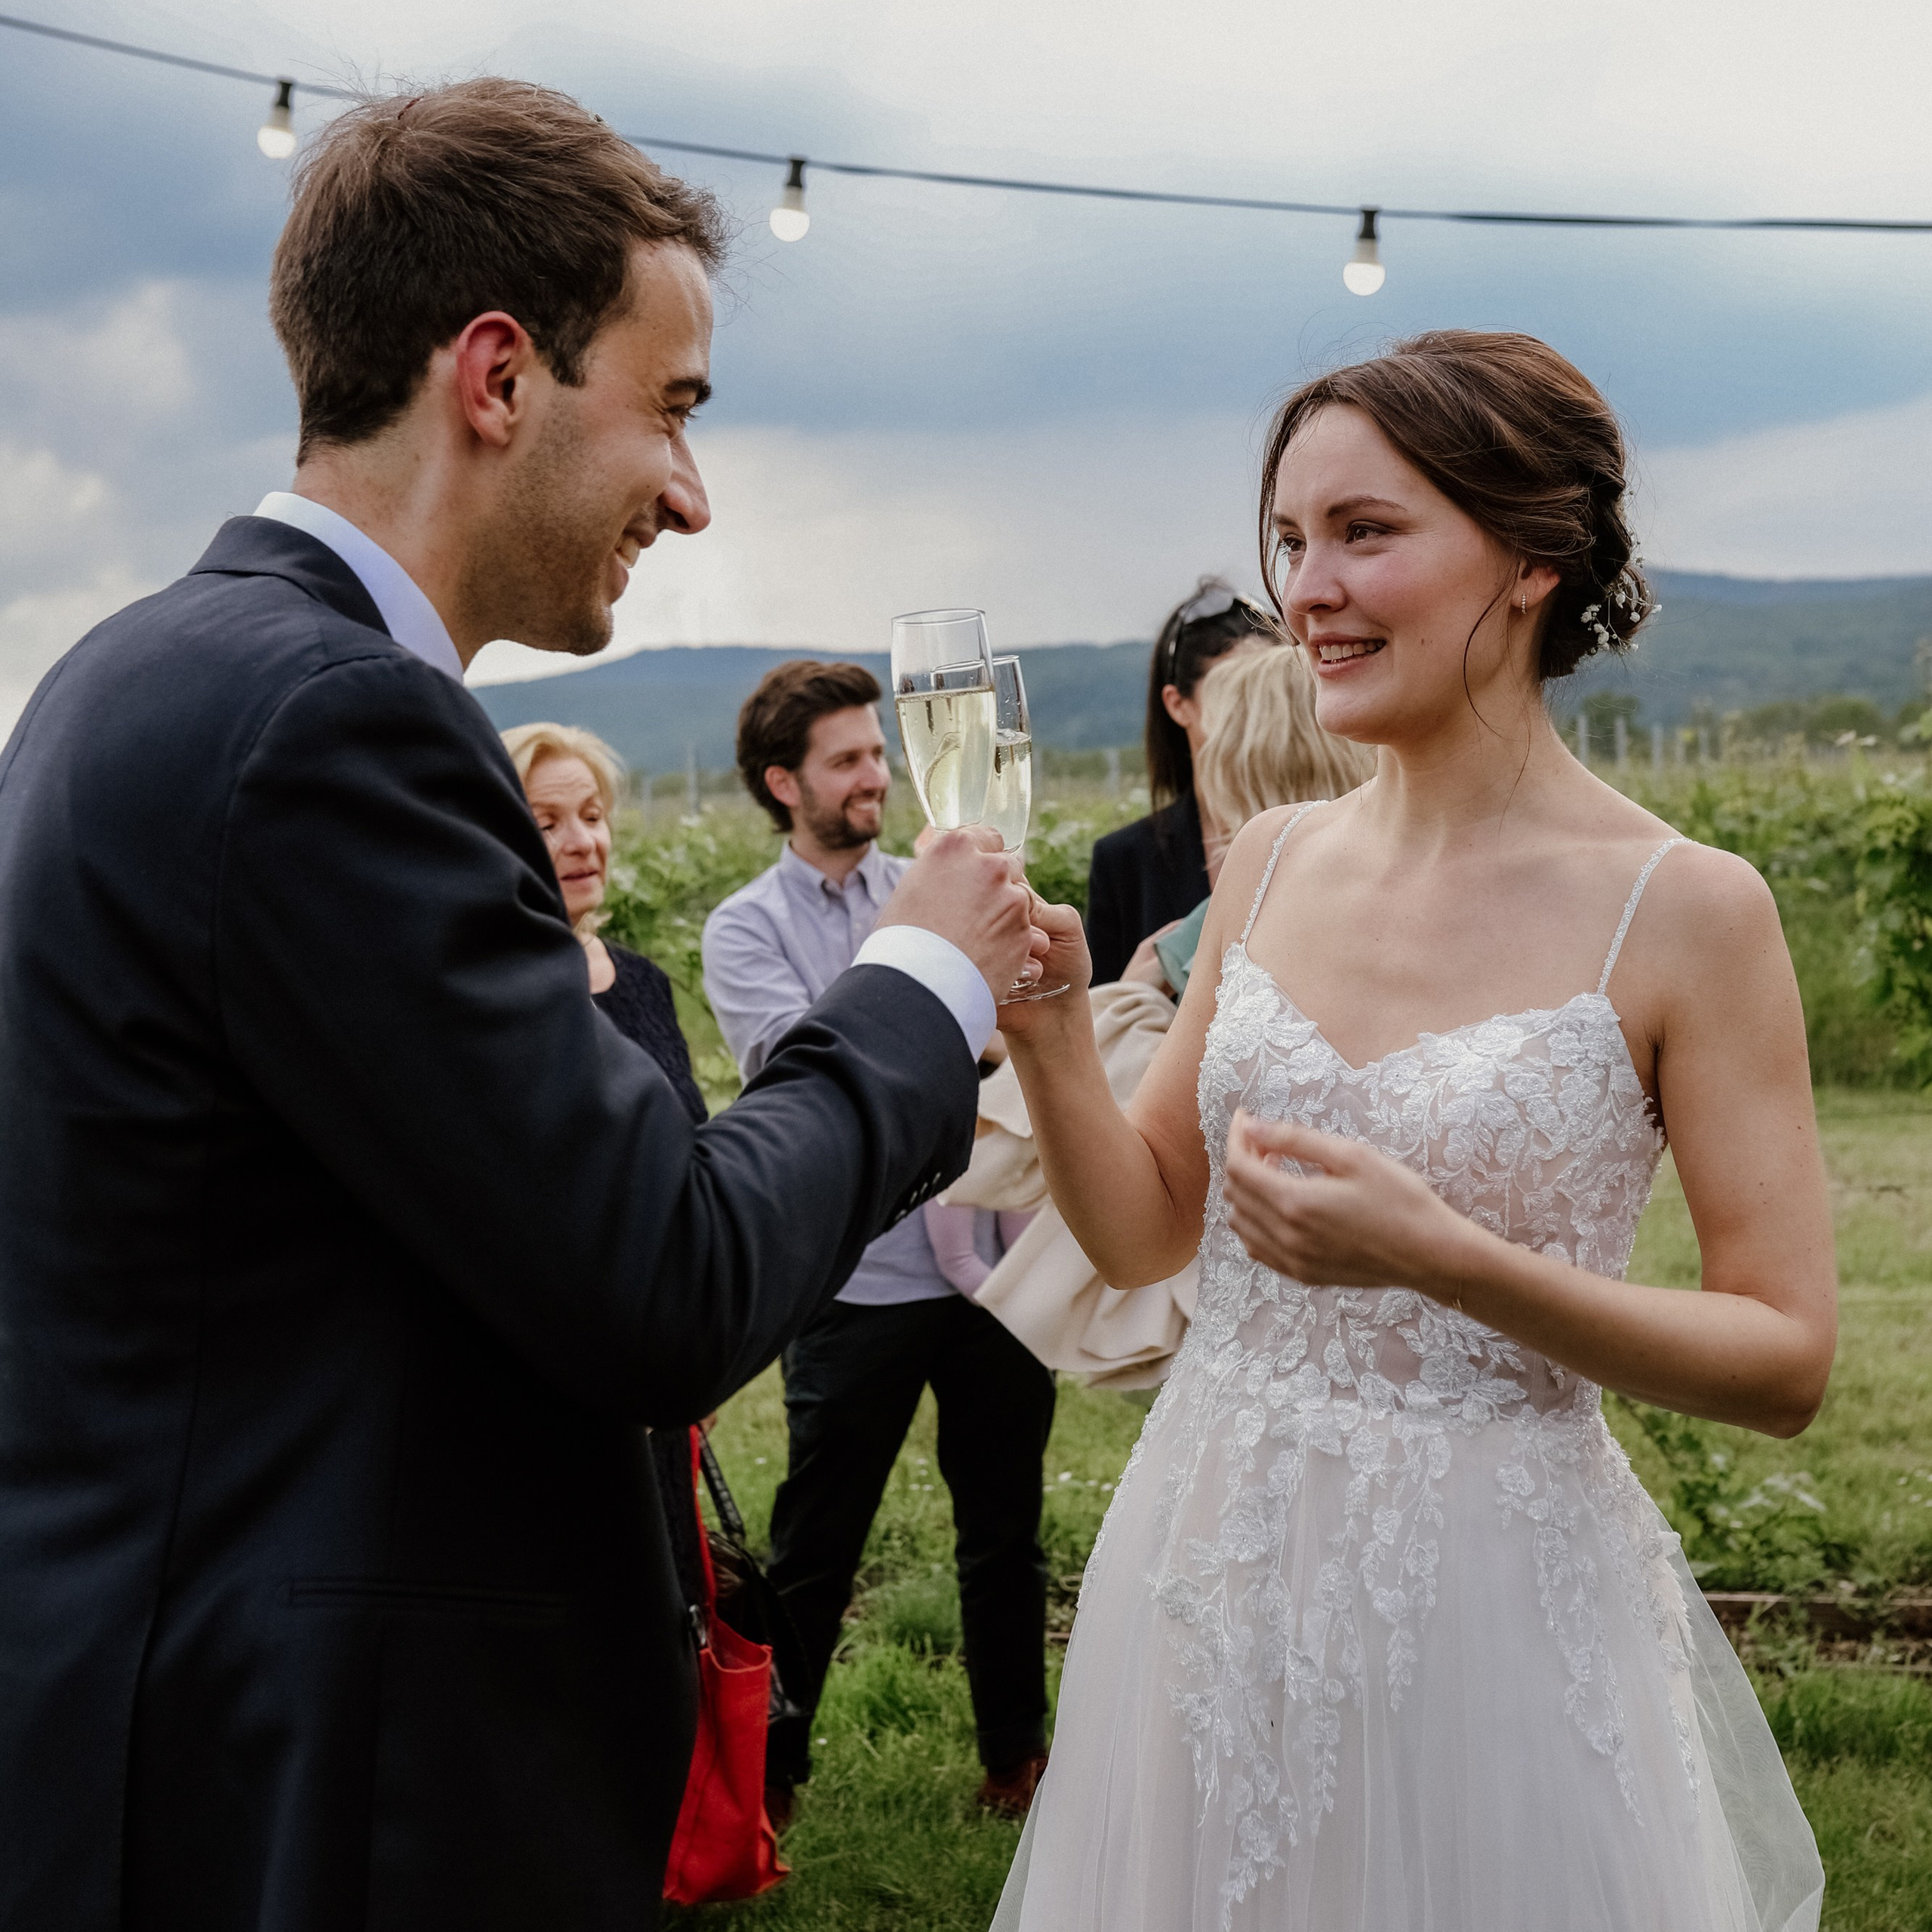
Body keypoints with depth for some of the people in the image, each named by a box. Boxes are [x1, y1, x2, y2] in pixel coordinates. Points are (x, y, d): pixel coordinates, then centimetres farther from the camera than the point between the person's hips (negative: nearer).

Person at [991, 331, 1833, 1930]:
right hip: (1214, 1587, 5)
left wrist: (1446, 1260, -24)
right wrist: (1049, 1039, -12)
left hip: (1486, 1604, -4)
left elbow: (1787, 1361, -11)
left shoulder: (1686, 911, -12)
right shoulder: (1272, 863, 2)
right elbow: (1143, 1231, 6)